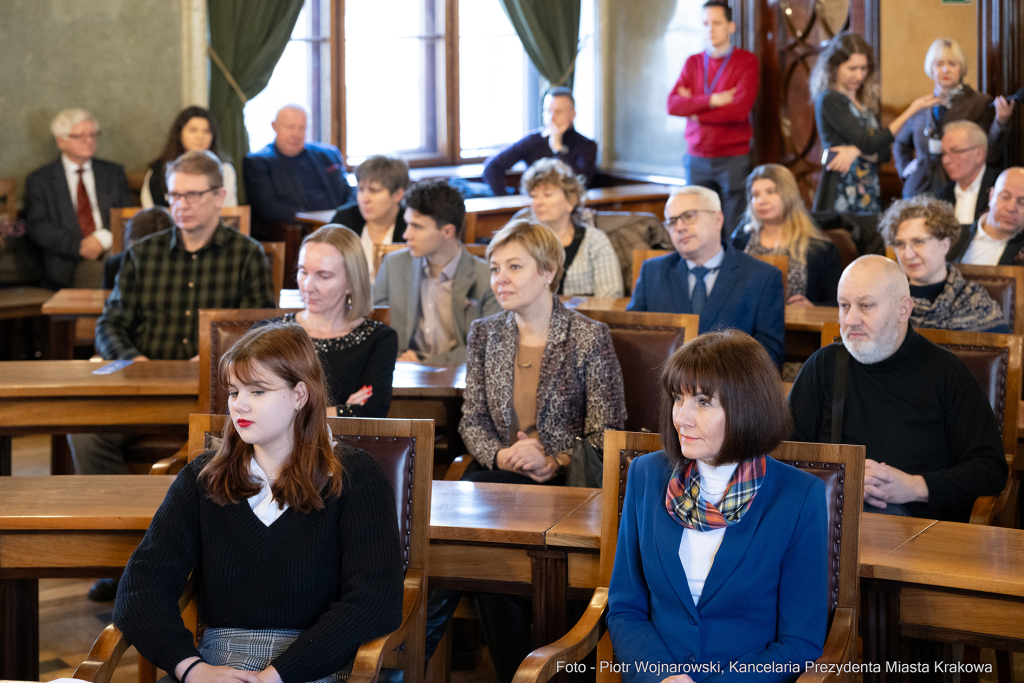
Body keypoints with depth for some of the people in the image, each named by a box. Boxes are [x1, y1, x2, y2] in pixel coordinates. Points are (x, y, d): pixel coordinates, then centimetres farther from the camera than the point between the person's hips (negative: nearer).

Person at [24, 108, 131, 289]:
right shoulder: (39, 180, 11)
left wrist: (104, 238, -11)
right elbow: (36, 227, 0)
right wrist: (78, 246, -15)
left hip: (112, 250, 3)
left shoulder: (114, 173, 20)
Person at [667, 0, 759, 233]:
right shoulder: (693, 63, 12)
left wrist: (695, 110, -5)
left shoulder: (747, 61, 0)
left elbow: (741, 108, -14)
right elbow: (673, 105, -1)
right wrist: (712, 100, -14)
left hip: (733, 159, -3)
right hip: (696, 159, 3)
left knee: (735, 230, -2)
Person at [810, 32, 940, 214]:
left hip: (870, 193, 7)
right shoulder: (828, 100, -8)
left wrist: (857, 151, -13)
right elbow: (868, 143, -14)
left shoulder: (866, 102, 14)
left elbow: (884, 154, 9)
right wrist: (911, 111, -9)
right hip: (840, 195, -6)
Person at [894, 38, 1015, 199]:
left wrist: (1001, 122, -20)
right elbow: (901, 143, 31)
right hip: (919, 193, 3)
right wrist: (905, 168, 15)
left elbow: (991, 157, -8)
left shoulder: (981, 103, 0)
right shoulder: (922, 106, 12)